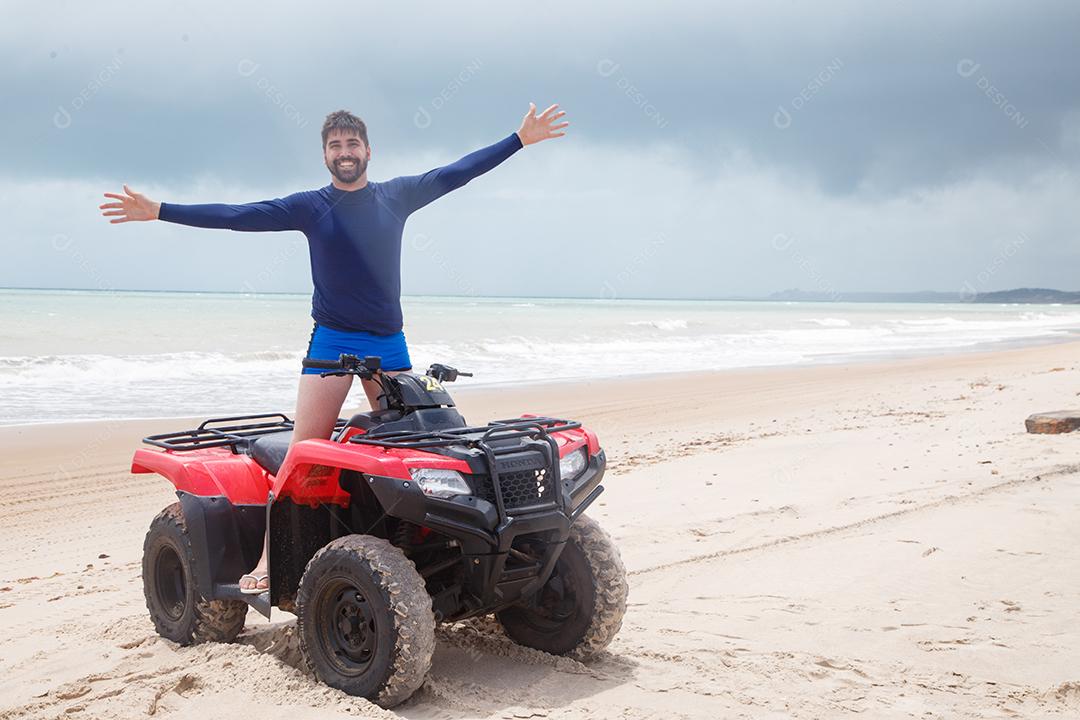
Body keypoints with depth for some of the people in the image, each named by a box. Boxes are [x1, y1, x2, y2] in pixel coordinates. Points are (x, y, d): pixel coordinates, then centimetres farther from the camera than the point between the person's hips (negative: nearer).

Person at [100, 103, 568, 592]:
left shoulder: (397, 196, 7)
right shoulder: (310, 207, 2)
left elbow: (457, 173, 7)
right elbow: (240, 216, -2)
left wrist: (520, 140, 6)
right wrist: (159, 212, -7)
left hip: (389, 344, 3)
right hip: (331, 340, -2)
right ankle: (270, 555, -9)